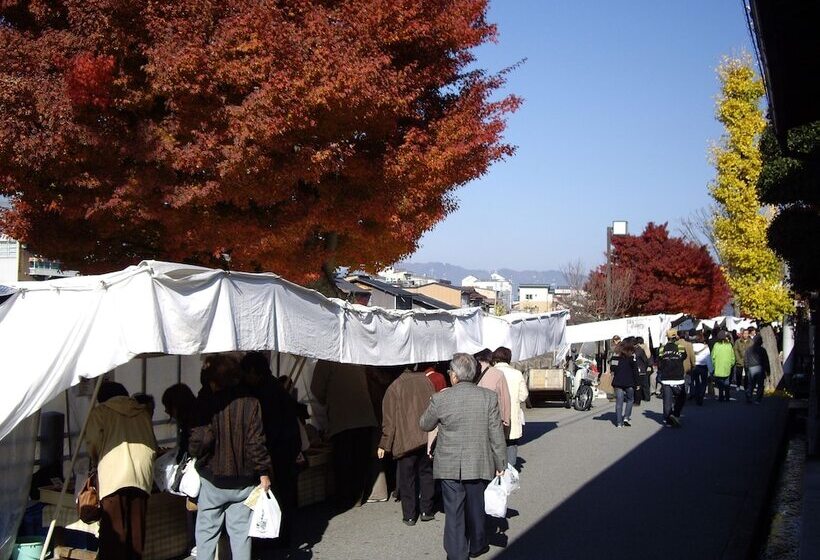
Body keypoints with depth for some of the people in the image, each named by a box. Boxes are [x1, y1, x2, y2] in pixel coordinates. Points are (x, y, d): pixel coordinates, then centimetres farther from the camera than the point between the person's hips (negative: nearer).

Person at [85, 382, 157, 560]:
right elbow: (153, 446, 19)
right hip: (142, 476, 3)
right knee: (136, 530, 9)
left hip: (113, 477, -3)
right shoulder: (142, 412, 22)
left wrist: (98, 462, 18)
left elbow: (93, 443, 0)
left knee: (114, 530, -1)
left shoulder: (100, 412, 12)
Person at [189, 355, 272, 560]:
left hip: (213, 480, -2)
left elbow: (200, 441, -16)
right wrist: (263, 472, 0)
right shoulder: (251, 403, -5)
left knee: (207, 531, 10)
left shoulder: (208, 405, -12)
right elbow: (256, 442, -7)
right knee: (241, 531, 10)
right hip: (243, 480, 2)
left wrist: (193, 452, 6)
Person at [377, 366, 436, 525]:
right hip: (428, 438, 3)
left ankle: (409, 516, 8)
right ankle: (427, 511, 17)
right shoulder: (427, 380, 5)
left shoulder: (394, 387, -2)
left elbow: (389, 420, -3)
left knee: (407, 478, 6)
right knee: (426, 473, 15)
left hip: (406, 440, -2)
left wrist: (384, 445, 2)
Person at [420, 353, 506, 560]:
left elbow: (424, 425, 5)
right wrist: (500, 464, 4)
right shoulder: (489, 397, -8)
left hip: (450, 467, -2)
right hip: (479, 465, 2)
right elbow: (496, 434, -5)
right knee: (476, 507, 20)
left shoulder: (440, 399, -11)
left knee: (454, 512, 8)